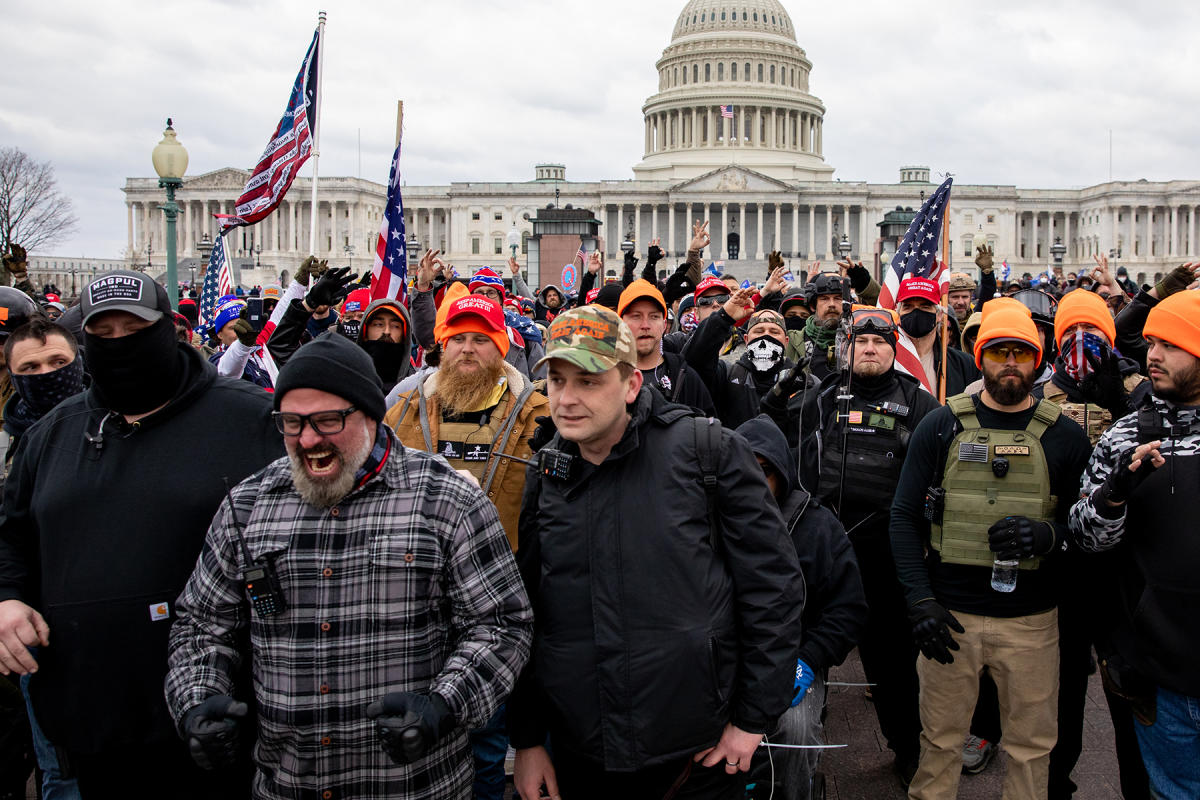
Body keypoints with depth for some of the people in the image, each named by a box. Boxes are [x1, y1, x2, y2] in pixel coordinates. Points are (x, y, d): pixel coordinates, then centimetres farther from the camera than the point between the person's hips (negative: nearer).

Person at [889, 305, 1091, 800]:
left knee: (1031, 747, 12)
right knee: (940, 740, 10)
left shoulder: (1065, 437, 3)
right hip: (949, 614, 0)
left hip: (1031, 620, 1)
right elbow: (904, 518, 1)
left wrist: (1048, 535, -16)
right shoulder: (941, 427, 2)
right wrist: (919, 601, -8)